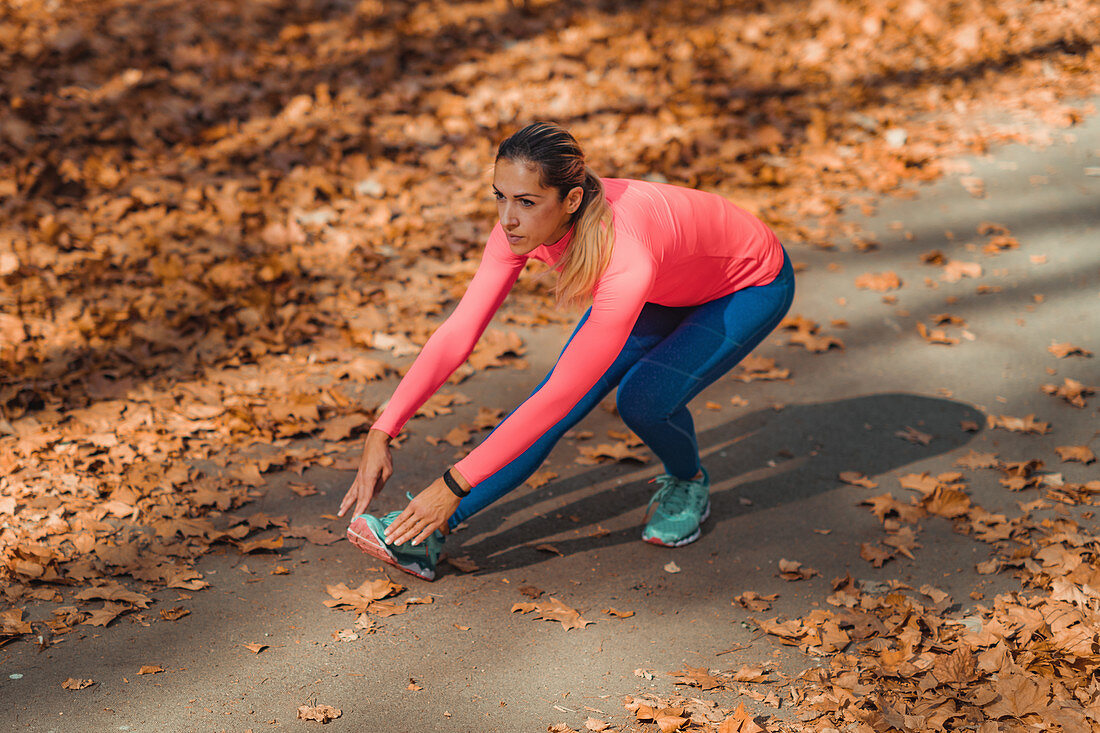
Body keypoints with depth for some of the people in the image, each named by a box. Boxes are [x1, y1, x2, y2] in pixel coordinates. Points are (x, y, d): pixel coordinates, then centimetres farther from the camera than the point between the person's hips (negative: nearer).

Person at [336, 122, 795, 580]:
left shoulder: (624, 259, -44)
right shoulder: (521, 223, -25)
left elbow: (560, 397, -41)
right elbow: (458, 332, -20)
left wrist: (454, 486, -39)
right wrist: (381, 434, -27)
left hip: (751, 285, -6)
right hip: (666, 288, 6)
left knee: (642, 398, -26)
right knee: (560, 403, -11)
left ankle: (688, 481, 8)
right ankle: (425, 536, -14)